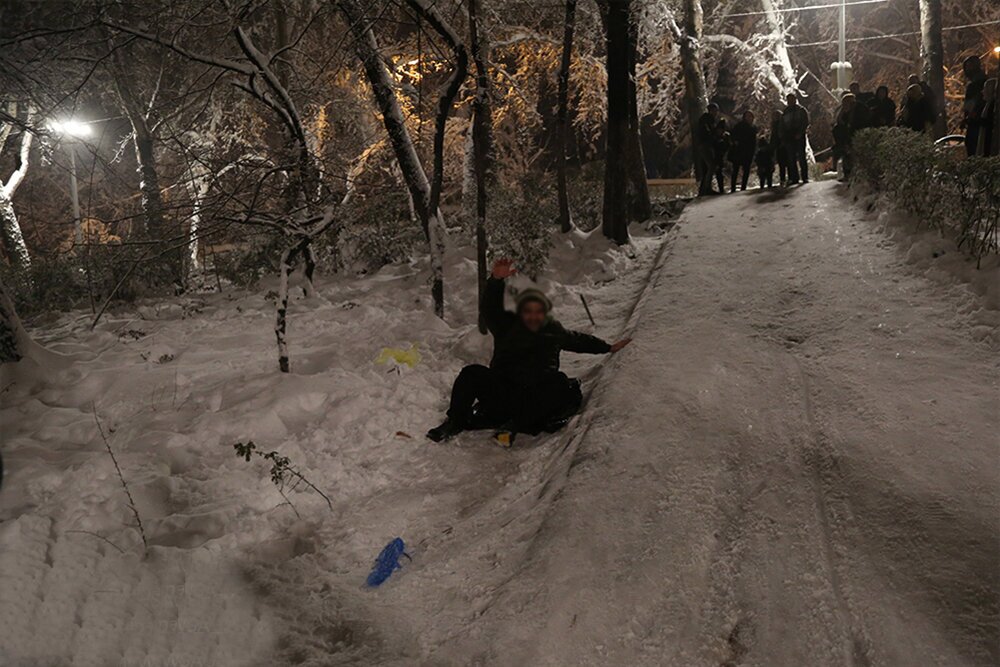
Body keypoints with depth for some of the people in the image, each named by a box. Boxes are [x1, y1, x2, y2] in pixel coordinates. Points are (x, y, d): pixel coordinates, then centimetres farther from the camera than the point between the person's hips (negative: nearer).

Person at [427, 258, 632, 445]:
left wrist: (609, 348, 32)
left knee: (561, 384, -29)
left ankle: (514, 425, -33)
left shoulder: (554, 332, 12)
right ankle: (454, 423, -18)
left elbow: (580, 340, 29)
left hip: (535, 399, 1)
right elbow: (491, 307, -13)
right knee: (472, 373, -23)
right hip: (502, 394, -1)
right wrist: (496, 281, -31)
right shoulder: (506, 327, 5)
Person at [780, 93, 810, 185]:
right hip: (789, 138, 3)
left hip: (799, 137, -3)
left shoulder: (801, 110, 7)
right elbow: (782, 126, 19)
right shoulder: (785, 112, 18)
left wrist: (800, 133, -14)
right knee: (791, 159, -2)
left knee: (801, 157, -9)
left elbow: (806, 123, -1)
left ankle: (805, 177, -8)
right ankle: (794, 178, -1)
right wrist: (783, 137, 6)